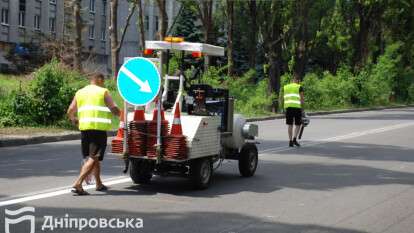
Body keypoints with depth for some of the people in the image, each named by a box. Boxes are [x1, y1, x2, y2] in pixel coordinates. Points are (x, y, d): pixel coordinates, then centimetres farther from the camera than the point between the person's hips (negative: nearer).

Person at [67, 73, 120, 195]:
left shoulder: (80, 92, 15)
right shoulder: (103, 92, 1)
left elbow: (70, 112, 12)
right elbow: (114, 109, -6)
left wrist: (73, 120, 32)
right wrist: (118, 113, 17)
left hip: (84, 128, 6)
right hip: (99, 128, -6)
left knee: (93, 157, 20)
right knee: (93, 158, -7)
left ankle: (99, 184, 30)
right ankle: (78, 184, -19)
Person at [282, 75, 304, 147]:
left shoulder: (285, 87, 16)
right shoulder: (299, 87, 5)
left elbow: (284, 98, 13)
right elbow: (302, 99, -1)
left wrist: (285, 108, 15)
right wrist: (302, 108, 3)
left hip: (288, 106, 3)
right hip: (297, 106, -3)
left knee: (290, 124, 7)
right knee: (298, 124, 7)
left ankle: (290, 141, 3)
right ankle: (294, 139, -10)